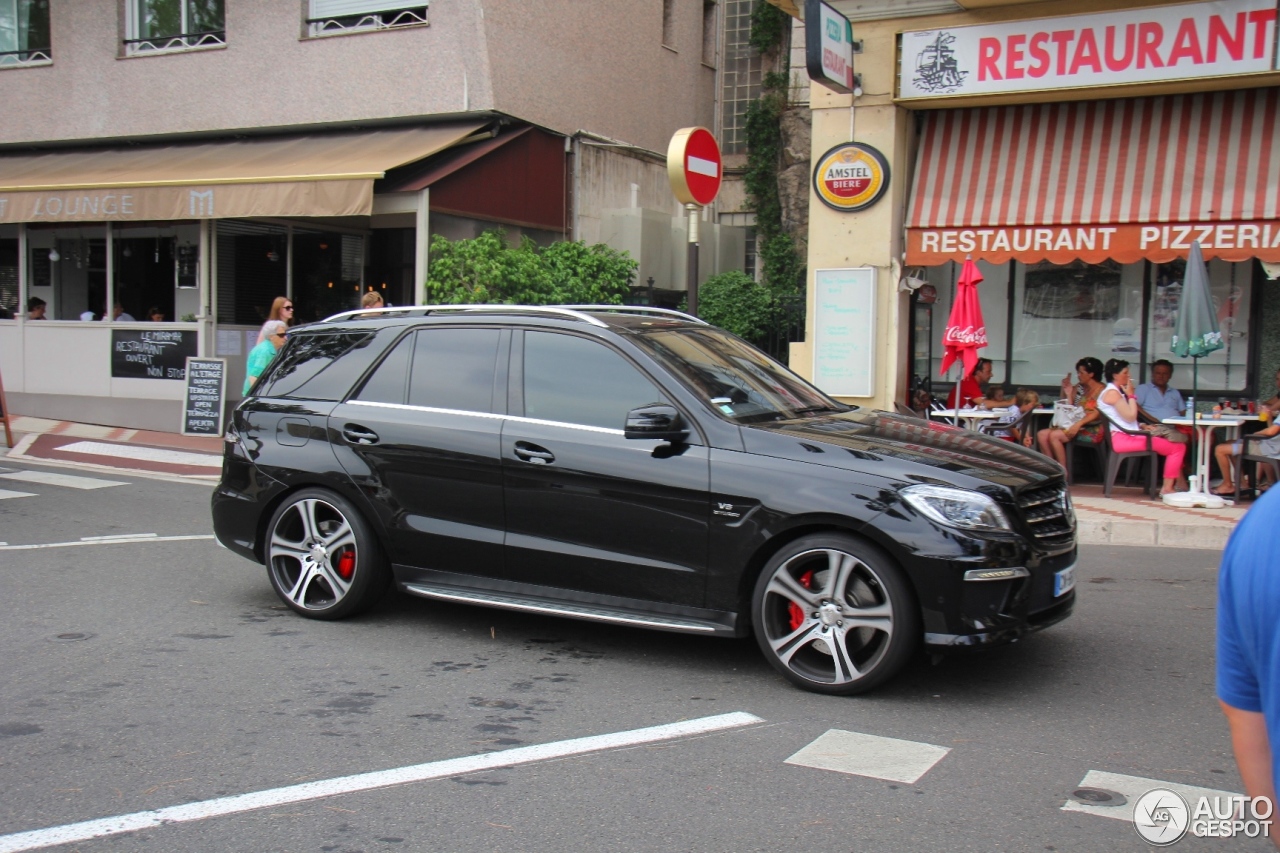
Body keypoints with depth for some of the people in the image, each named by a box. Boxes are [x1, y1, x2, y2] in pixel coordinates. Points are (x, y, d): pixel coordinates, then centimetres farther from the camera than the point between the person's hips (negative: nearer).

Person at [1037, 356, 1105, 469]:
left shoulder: (1101, 390, -5)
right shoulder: (1079, 388, 16)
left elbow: (1098, 413, -18)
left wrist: (1079, 424, -30)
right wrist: (1066, 391, 5)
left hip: (1092, 430, -8)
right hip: (1075, 426, 8)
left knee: (1054, 436, -27)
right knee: (1041, 434, -12)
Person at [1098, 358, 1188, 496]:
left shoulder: (1116, 392, 21)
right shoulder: (1112, 393, -11)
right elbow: (1130, 416, -17)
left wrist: (1142, 426, 10)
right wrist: (1131, 395, -7)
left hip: (1129, 436, 10)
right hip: (1124, 438, -10)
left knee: (1177, 444, 12)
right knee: (1178, 447, -11)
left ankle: (1178, 484, 9)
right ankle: (1167, 488, -12)